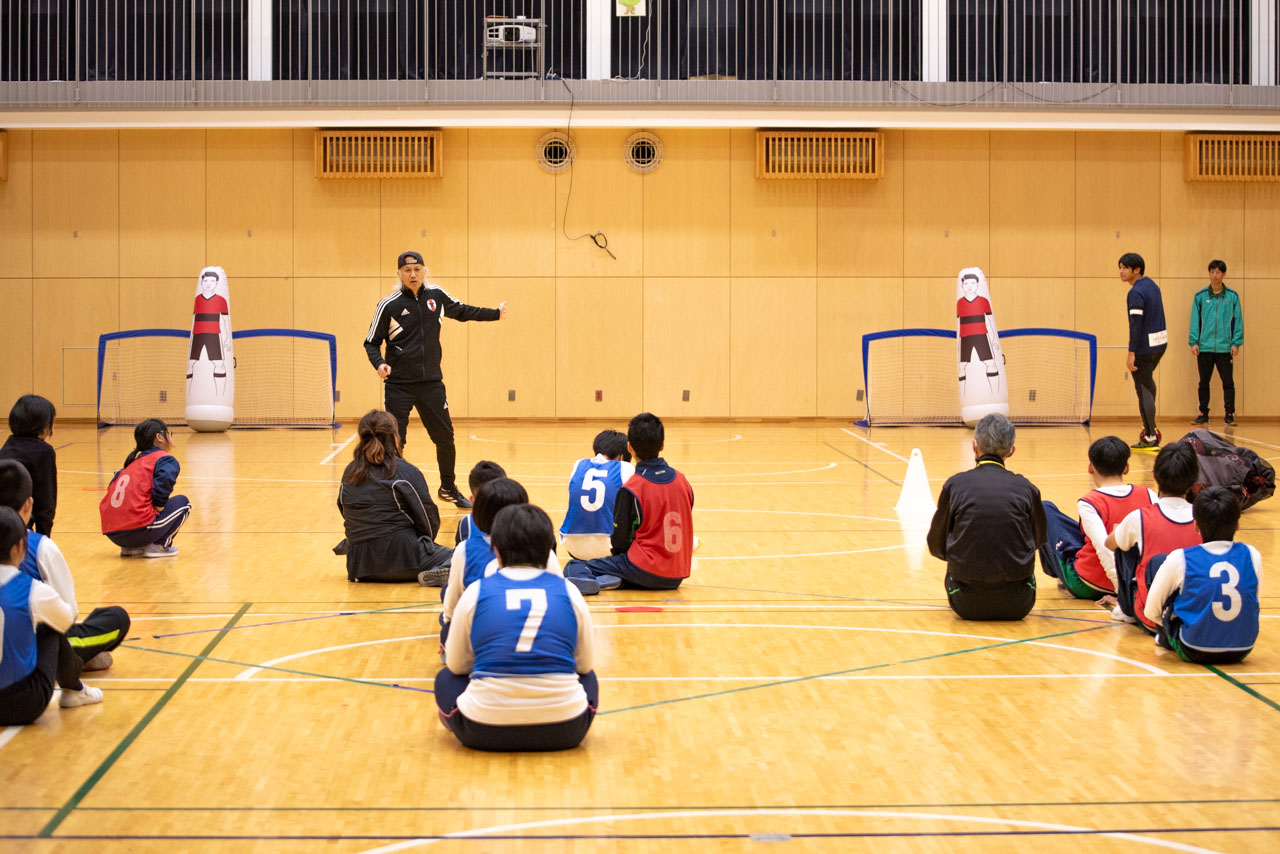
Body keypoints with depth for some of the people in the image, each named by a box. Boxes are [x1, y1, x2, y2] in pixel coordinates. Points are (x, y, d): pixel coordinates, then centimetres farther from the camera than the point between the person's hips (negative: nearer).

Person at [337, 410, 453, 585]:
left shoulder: (349, 473, 6)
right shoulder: (406, 472, -10)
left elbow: (347, 515, 14)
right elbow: (429, 520, -7)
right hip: (402, 557, -7)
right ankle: (438, 574, -20)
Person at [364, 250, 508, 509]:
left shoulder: (437, 296, 2)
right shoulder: (388, 305, -7)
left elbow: (463, 311, 22)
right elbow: (372, 342, 2)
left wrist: (494, 313, 23)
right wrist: (379, 363, -16)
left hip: (431, 383, 3)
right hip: (399, 385, -3)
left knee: (445, 438, 9)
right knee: (394, 442, -5)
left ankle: (448, 489, 29)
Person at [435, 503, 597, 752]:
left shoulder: (475, 594, 2)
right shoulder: (569, 592, 4)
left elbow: (456, 666, 13)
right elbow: (585, 664, 15)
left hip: (485, 732, 0)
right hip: (565, 732, 0)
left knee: (445, 680, 30)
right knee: (588, 679, 33)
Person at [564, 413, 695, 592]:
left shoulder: (631, 489, -11)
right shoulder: (682, 481, 5)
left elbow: (619, 541, -7)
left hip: (646, 570, -6)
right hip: (677, 577, 6)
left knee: (574, 568, 3)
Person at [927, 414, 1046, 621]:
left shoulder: (954, 485, -4)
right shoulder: (1027, 488, -2)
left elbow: (937, 547, 5)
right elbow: (1038, 540, 16)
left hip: (968, 605, -1)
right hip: (1017, 606, 1)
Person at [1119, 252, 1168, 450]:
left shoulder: (1136, 293, -18)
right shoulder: (1152, 285, 11)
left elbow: (1136, 324, -23)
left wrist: (1131, 353, -23)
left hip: (1144, 347, -10)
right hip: (1161, 342, 10)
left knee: (1144, 391, -5)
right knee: (1147, 380, 28)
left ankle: (1150, 437, -4)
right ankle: (1150, 428, 35)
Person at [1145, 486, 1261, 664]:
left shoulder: (1179, 559, -12)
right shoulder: (1252, 556, -3)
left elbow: (1151, 611, -2)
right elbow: (1251, 602, 12)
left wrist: (1168, 631, 19)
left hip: (1194, 652, -3)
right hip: (1242, 650, 3)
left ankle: (1169, 638, 25)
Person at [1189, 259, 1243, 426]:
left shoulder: (1232, 296, 2)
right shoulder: (1200, 297, 3)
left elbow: (1238, 320, 3)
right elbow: (1195, 321, 3)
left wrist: (1236, 343, -3)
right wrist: (1193, 342, -4)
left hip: (1225, 348, -1)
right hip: (1204, 348, 1)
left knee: (1228, 382, 2)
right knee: (1204, 383, 9)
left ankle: (1229, 415, 9)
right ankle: (1203, 414, 18)